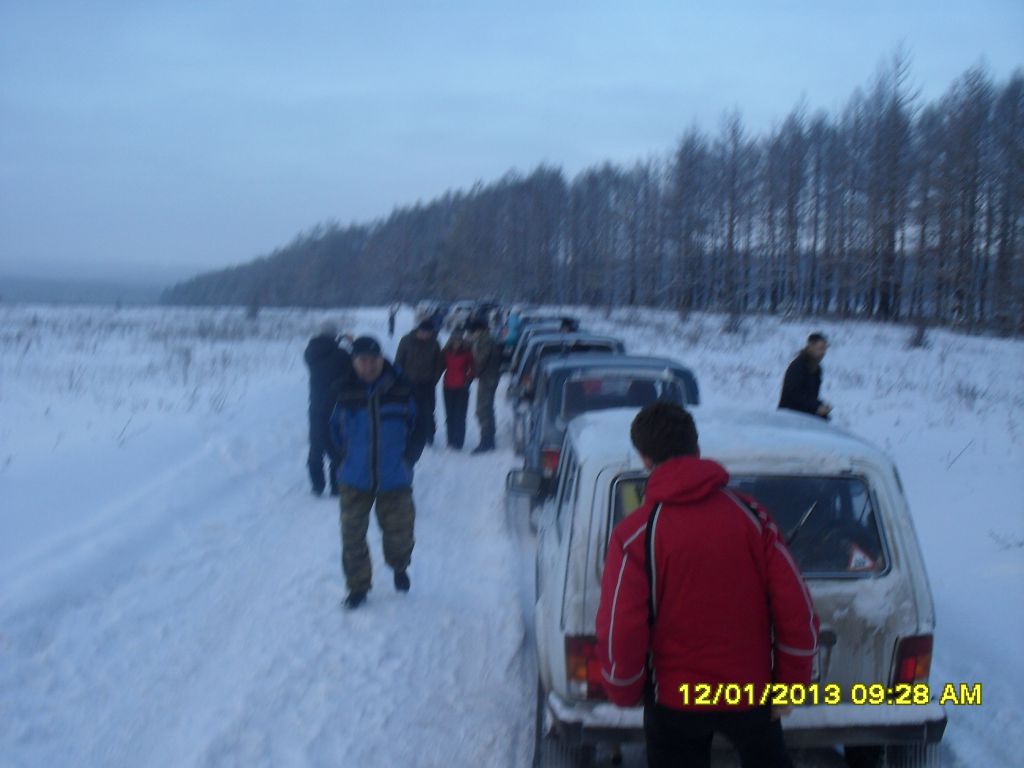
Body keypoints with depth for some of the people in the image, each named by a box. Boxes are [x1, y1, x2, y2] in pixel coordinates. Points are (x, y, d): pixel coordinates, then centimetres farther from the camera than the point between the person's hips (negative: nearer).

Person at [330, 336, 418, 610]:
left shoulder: (401, 390, -8)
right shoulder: (345, 392, -8)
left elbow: (415, 423, 6)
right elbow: (336, 428, 10)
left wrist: (405, 456, 5)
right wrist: (349, 455, 8)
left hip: (394, 478, 0)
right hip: (355, 480, 0)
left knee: (398, 530, 13)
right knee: (352, 535, 2)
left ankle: (400, 567, 44)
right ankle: (357, 586, 18)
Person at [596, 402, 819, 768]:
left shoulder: (635, 535, -16)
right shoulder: (750, 516, -9)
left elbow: (620, 631, -15)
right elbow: (798, 613, -7)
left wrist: (624, 692, 4)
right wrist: (790, 684, 5)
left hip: (674, 700, -2)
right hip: (751, 692, 2)